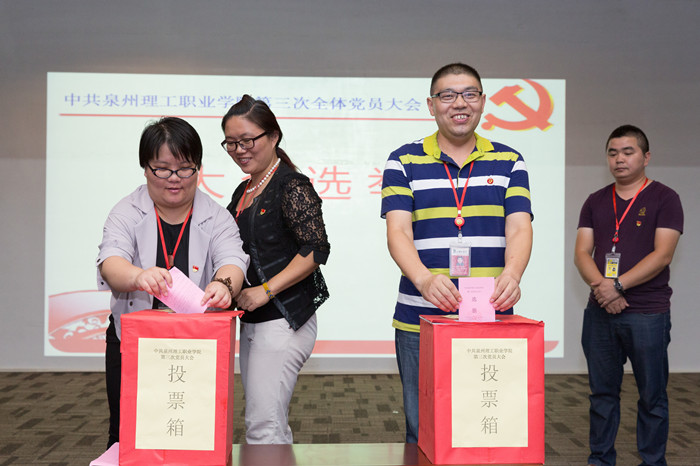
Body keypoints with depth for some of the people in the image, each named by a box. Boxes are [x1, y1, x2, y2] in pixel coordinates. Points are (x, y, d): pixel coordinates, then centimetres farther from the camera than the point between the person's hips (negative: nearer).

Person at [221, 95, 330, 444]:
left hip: (283, 321, -9)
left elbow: (316, 249, -17)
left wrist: (265, 290, -19)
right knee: (275, 428, 14)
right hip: (251, 323, 9)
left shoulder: (292, 186, -10)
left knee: (262, 428, -9)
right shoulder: (243, 193, 16)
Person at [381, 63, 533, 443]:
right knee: (423, 433, 5)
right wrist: (424, 279, -27)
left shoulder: (509, 162, 11)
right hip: (420, 321, -1)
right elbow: (398, 232, -7)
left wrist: (511, 274, -23)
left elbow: (519, 228, -1)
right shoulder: (403, 162, 5)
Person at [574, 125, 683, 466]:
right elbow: (582, 253, 5)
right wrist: (601, 287, -12)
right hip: (600, 312, 4)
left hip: (648, 313, -4)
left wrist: (618, 285, -17)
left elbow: (662, 255, -9)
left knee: (652, 396, 4)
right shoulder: (595, 202, 13)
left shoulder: (664, 199, 0)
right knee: (602, 392, 11)